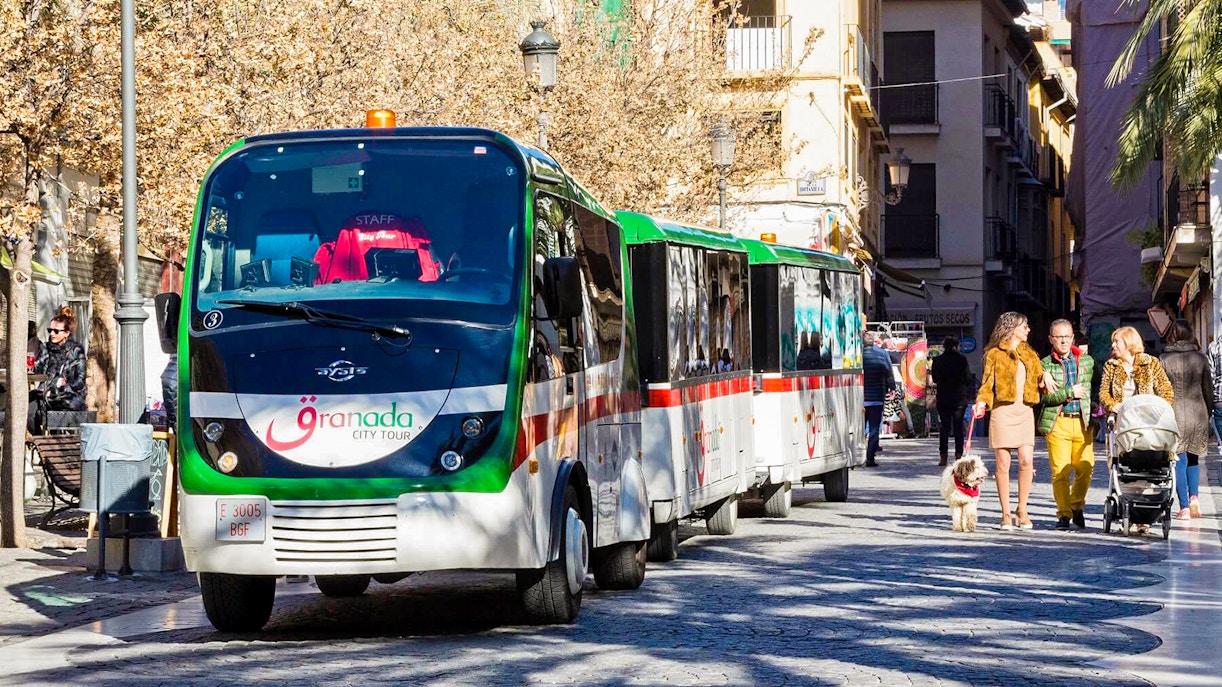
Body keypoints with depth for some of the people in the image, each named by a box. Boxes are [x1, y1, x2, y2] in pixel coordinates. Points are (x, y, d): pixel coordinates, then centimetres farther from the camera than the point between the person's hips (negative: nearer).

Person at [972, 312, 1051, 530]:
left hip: (1025, 410, 4)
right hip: (1003, 410, -4)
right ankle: (1006, 514, 3)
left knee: (1026, 461, -7)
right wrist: (982, 402, -17)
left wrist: (1044, 376, -2)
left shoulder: (1029, 354, 20)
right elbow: (987, 383, 1)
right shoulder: (994, 354, 5)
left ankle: (1022, 509, 6)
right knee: (1003, 463, -3)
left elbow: (1038, 380, 21)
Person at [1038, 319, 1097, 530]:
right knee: (1060, 471, -7)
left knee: (1085, 469, -2)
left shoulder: (1087, 361, 13)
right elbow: (1046, 396, -8)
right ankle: (1064, 514, 3)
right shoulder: (1045, 365, 3)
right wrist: (1070, 393, -12)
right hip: (1058, 423, -3)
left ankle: (1077, 507, 20)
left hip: (1083, 422, 3)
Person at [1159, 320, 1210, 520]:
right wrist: (1208, 413, 17)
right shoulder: (1200, 359, 1)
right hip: (1197, 414, 2)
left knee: (1179, 460, 3)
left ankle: (1184, 507, -3)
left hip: (1174, 415, -2)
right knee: (1193, 458, 20)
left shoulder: (1164, 360, -4)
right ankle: (1194, 497, 2)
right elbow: (1208, 390, 5)